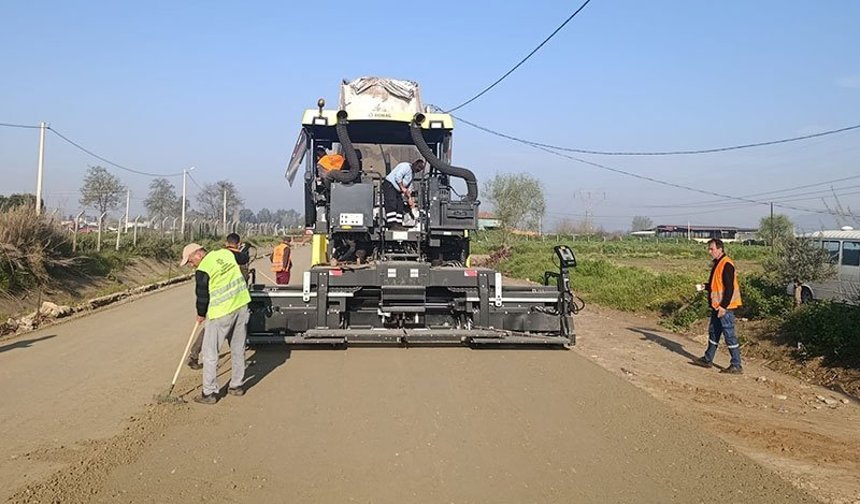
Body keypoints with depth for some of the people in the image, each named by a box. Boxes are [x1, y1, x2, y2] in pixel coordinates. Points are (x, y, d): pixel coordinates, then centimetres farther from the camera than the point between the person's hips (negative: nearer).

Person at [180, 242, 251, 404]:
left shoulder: (202, 271, -14)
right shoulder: (226, 253, 5)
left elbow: (202, 296, -5)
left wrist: (201, 315, 13)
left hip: (221, 312, -7)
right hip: (242, 305, 7)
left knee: (210, 353, 4)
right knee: (238, 348, 17)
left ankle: (209, 393, 7)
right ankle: (237, 385, 27)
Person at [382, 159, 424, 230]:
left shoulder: (412, 174, 19)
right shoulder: (406, 166, -11)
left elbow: (409, 187, 19)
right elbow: (398, 176, -22)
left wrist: (409, 198, 8)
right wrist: (402, 187, -16)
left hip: (398, 189, 10)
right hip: (390, 185, -10)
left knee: (400, 207, 2)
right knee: (392, 205, -17)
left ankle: (398, 225, 1)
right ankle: (392, 225, -23)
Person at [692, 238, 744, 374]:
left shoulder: (726, 265, -18)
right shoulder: (717, 263, 13)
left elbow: (729, 288, -22)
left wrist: (723, 306, -23)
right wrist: (704, 286, 8)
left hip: (725, 307, -10)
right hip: (717, 306, 10)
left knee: (729, 335, -5)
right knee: (713, 332, 18)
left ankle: (736, 366, 1)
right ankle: (707, 359, 29)